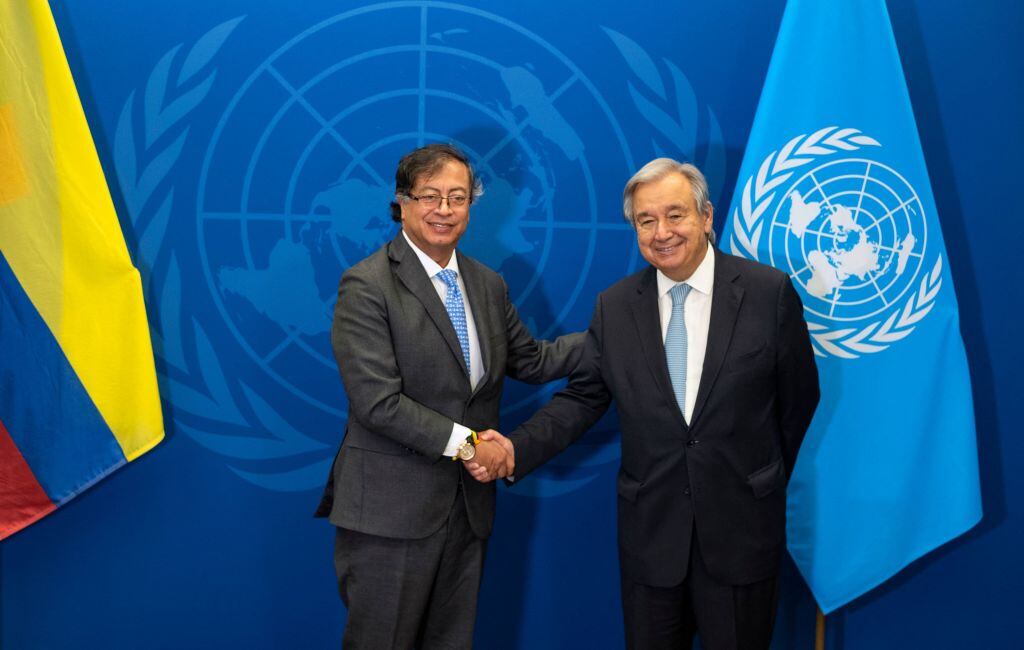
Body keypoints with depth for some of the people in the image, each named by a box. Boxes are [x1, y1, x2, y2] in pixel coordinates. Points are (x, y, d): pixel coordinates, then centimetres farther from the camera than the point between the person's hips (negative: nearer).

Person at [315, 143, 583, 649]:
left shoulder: (488, 285, 9)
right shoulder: (367, 286, -12)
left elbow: (530, 361, 15)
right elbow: (378, 403, -18)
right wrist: (466, 443, -18)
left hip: (468, 505, 6)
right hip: (392, 509, -6)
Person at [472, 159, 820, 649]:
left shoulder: (769, 291, -7)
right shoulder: (614, 307, 0)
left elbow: (798, 397, 3)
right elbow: (583, 398, 2)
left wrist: (765, 480, 11)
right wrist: (516, 448, -13)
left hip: (741, 524, -2)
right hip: (650, 528, 2)